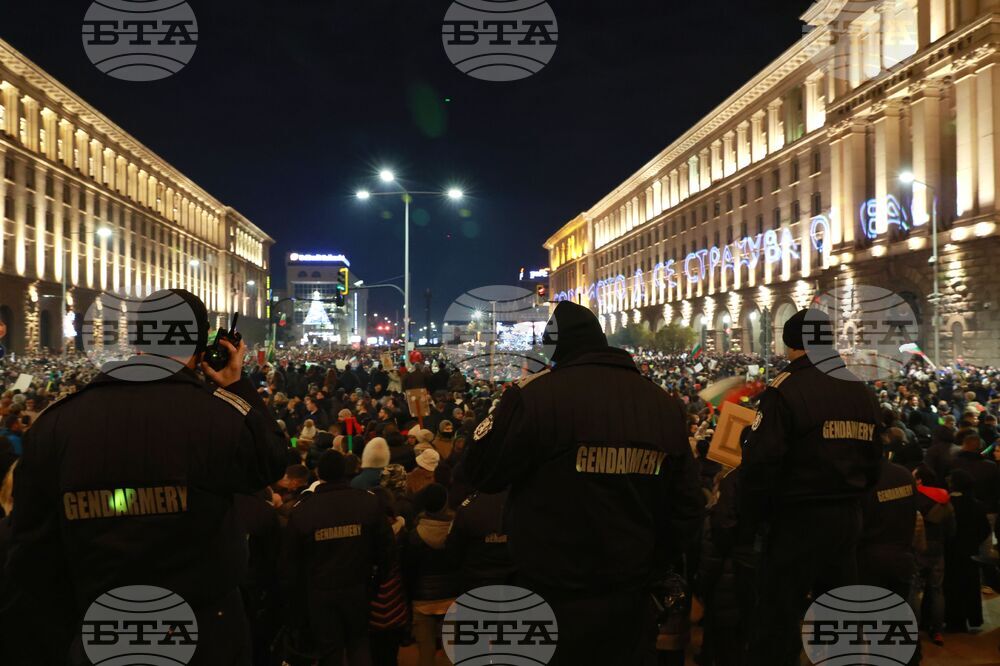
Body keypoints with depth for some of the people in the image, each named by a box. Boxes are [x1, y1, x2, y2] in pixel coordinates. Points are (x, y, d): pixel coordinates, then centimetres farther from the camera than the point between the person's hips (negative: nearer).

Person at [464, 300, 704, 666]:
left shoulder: (534, 395, -18)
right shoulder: (666, 405, 0)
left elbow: (481, 473, -7)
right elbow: (687, 508, 4)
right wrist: (649, 575, 15)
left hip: (549, 604, -4)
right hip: (630, 602, 5)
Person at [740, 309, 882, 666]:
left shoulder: (786, 389, -16)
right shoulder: (864, 394, 8)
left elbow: (760, 465, -19)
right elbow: (872, 465, 14)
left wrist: (751, 523, -7)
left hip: (797, 521, -7)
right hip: (847, 520, 7)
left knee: (778, 623, 2)